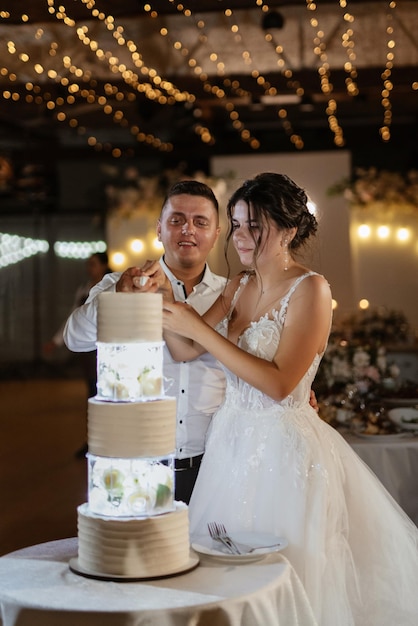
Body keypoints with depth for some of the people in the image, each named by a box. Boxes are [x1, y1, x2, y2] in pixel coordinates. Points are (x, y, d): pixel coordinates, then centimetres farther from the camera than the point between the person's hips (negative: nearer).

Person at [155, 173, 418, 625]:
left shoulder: (310, 290, -13)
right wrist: (162, 302, -15)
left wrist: (199, 327, -22)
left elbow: (279, 383, -21)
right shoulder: (239, 287, 8)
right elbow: (185, 351, 2)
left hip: (284, 449, -7)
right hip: (232, 442, 7)